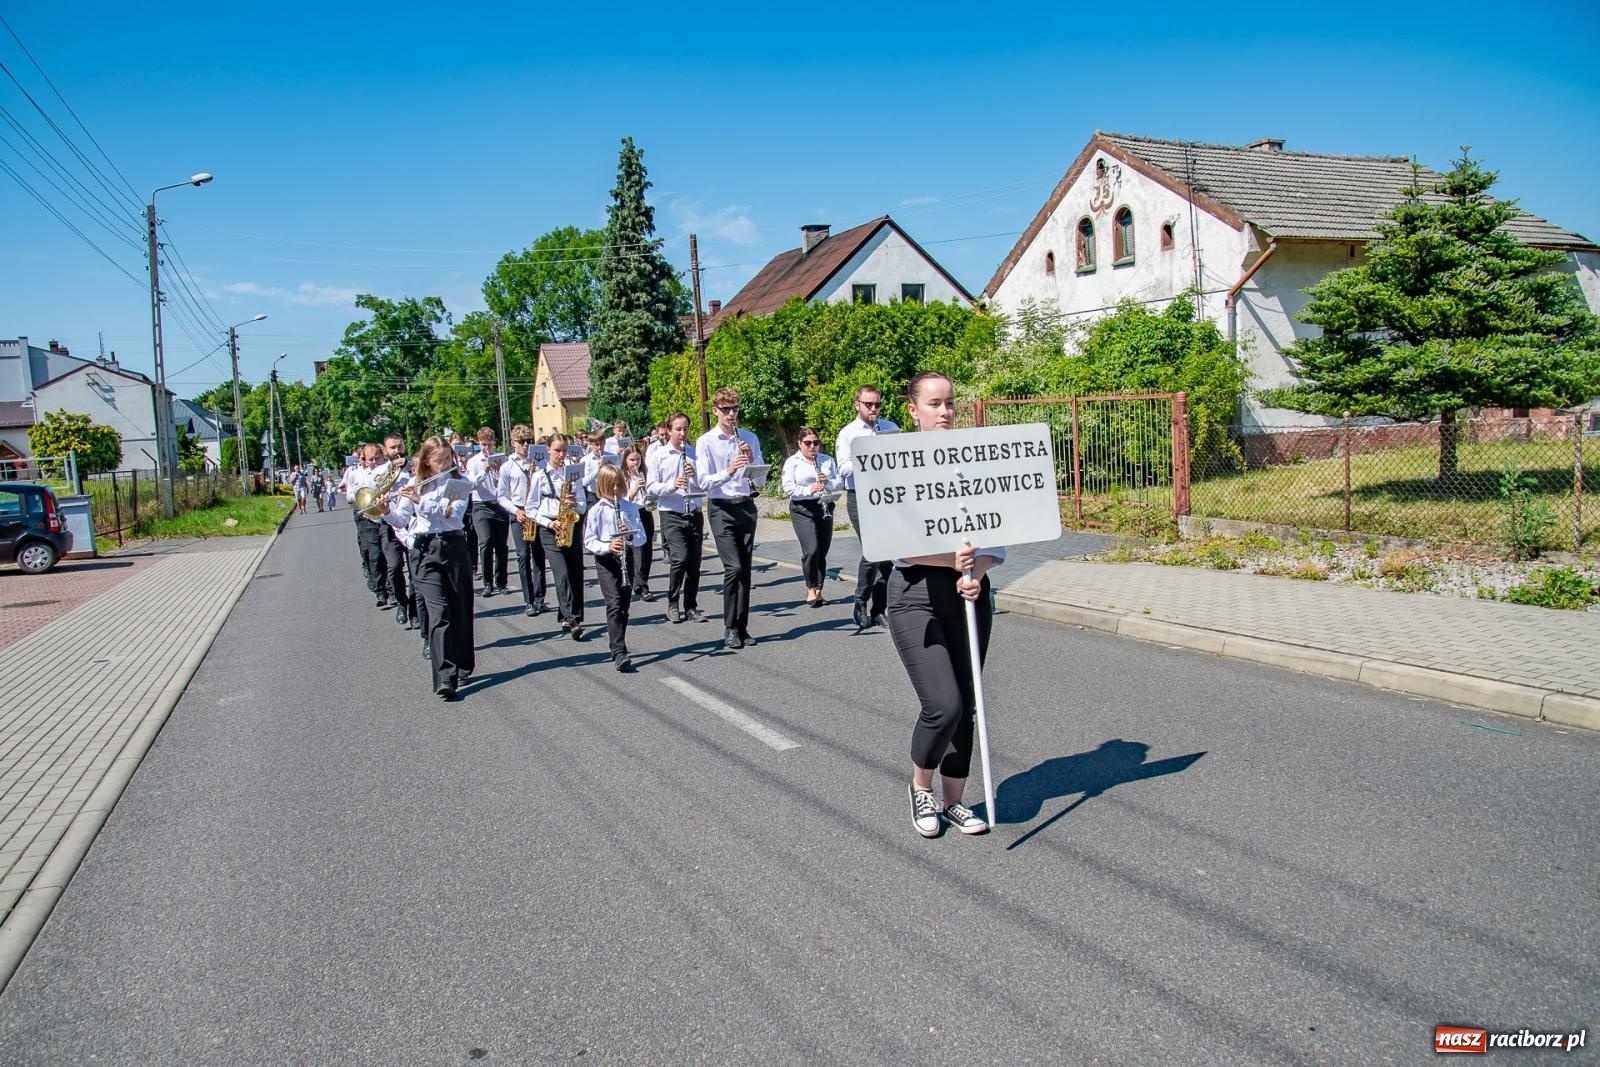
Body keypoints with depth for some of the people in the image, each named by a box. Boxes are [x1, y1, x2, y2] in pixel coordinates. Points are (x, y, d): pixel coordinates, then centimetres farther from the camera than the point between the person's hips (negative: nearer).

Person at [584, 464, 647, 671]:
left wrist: (631, 535, -17)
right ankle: (619, 653, -22)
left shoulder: (630, 507, 5)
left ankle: (617, 646, 26)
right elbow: (589, 541, -6)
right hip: (606, 561, -4)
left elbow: (642, 537, 4)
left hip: (626, 557, 4)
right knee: (614, 603, -16)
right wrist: (607, 546, -23)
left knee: (624, 605, 10)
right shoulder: (596, 511, -3)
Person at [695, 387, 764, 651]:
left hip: (747, 507, 4)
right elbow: (704, 482, -10)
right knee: (733, 567, -13)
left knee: (745, 570, 6)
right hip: (722, 510, -4)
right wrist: (727, 472, -26)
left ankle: (742, 627, 13)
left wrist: (751, 460, -11)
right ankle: (730, 628, -3)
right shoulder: (705, 442, -2)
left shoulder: (750, 438, 8)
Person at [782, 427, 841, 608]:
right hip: (803, 510, -4)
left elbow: (838, 484, 9)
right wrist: (809, 490, -24)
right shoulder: (792, 462, 1)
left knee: (822, 553, 4)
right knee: (811, 550, -15)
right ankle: (810, 589, 0)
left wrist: (828, 481, -12)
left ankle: (818, 591, 14)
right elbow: (789, 488, -9)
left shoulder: (827, 460, 12)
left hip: (825, 509, 4)